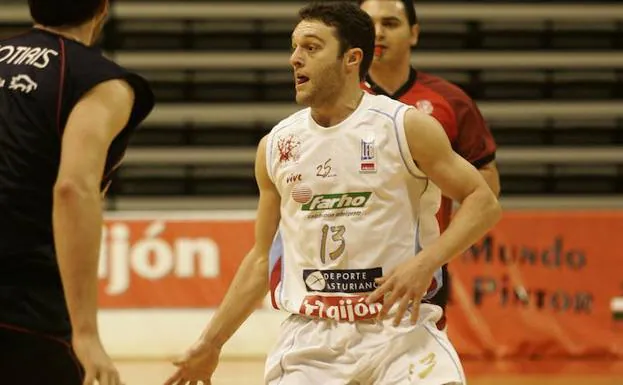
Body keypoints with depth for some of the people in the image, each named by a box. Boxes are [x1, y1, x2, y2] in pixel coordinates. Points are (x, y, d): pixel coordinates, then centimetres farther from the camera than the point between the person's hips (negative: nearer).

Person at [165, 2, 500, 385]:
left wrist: (424, 263, -18)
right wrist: (210, 344, 14)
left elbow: (483, 201, -3)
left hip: (398, 329, -3)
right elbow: (262, 258, 15)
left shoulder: (406, 127, -4)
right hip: (310, 338, 3)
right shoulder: (276, 146, 7)